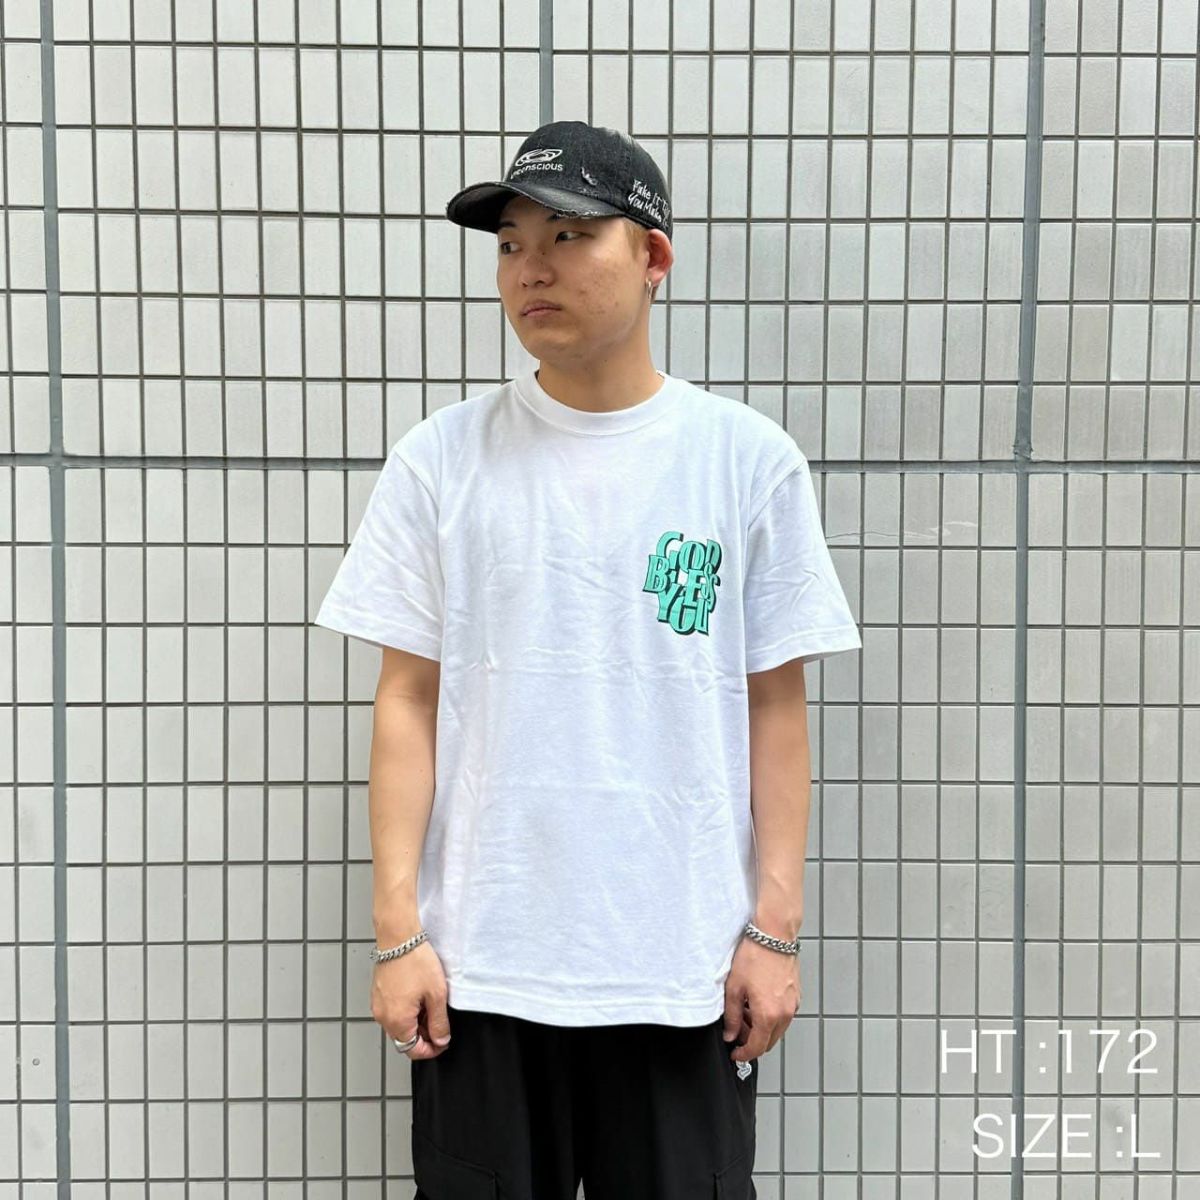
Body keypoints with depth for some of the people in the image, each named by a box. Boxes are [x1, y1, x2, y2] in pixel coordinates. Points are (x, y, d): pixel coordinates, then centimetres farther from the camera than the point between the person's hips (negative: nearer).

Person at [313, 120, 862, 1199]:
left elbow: (775, 706, 1)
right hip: (479, 960, 1)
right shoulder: (441, 459, 0)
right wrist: (398, 931, -2)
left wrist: (775, 928, -1)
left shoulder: (748, 458, -1)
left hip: (687, 966, 0)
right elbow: (408, 701, 0)